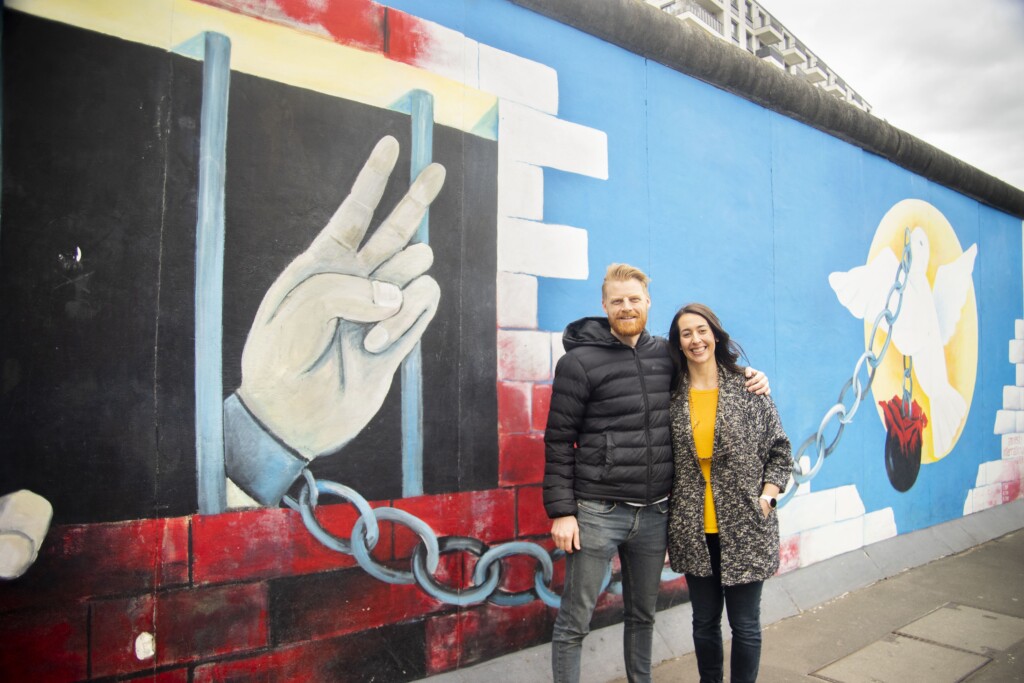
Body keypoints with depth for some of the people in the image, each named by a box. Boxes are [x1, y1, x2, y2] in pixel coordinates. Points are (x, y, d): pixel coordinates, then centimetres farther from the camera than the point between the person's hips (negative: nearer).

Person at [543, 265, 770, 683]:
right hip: (597, 513, -4)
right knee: (574, 623, 4)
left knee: (643, 616, 21)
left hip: (654, 514, 5)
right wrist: (561, 511, -12)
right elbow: (559, 441, -8)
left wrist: (749, 381, 5)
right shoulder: (580, 361, -7)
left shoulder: (666, 355, 6)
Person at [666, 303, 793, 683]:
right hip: (693, 531, 2)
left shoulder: (748, 388, -2)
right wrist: (667, 515, 2)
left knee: (745, 624, 9)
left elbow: (780, 450, 3)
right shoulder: (672, 396, 0)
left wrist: (767, 497, -6)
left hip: (744, 528, -1)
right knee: (704, 621, 15)